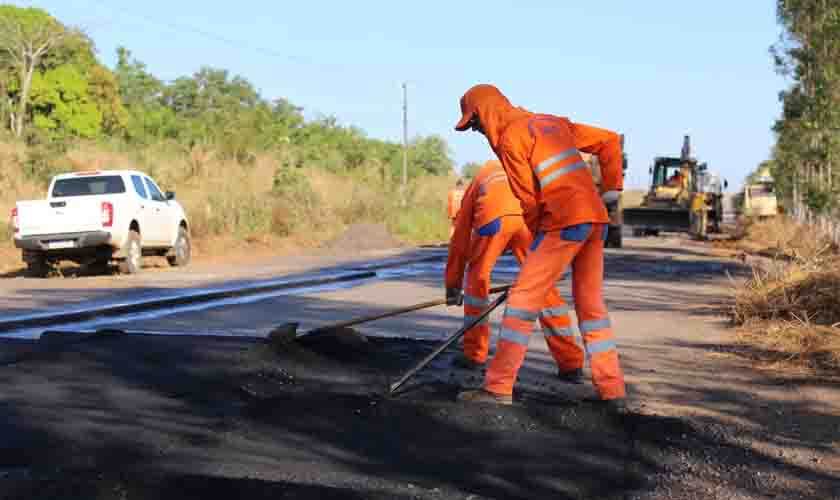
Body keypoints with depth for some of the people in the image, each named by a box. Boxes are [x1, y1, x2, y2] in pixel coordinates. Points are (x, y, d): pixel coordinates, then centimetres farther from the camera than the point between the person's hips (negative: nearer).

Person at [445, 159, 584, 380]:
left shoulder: (479, 179, 40)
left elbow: (460, 236, 37)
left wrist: (453, 285, 43)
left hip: (492, 216, -1)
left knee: (477, 278, 22)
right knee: (545, 288, 11)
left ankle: (474, 355, 28)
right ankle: (571, 364, 12)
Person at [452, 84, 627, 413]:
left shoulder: (511, 136, -4)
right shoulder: (552, 123, 20)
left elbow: (529, 199, -6)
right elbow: (609, 141, 21)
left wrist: (540, 236, 8)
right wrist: (610, 190, 19)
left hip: (564, 222, -8)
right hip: (596, 218, 8)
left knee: (523, 299, -3)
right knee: (592, 305, 14)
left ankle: (498, 387, -1)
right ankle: (613, 392, 16)